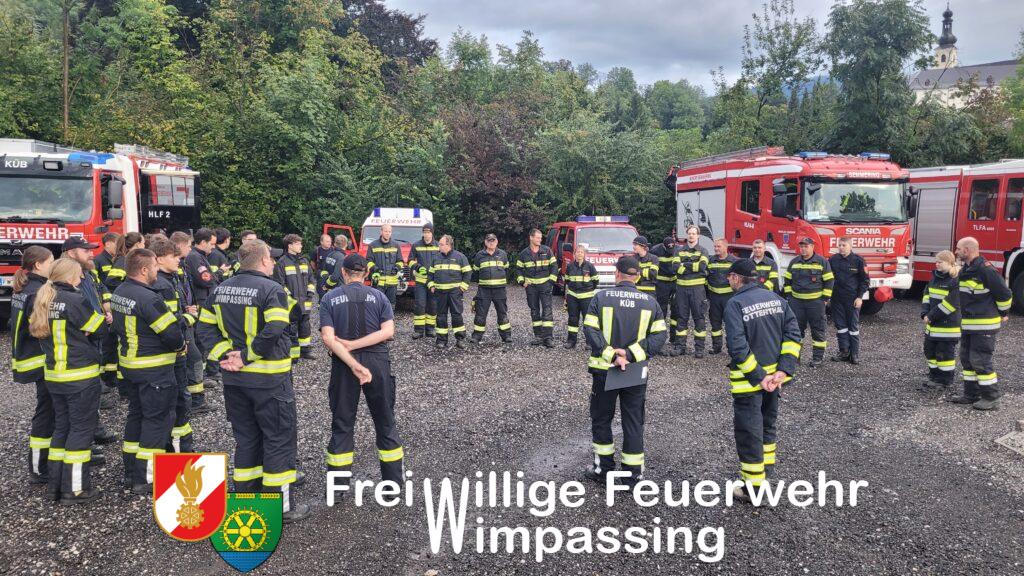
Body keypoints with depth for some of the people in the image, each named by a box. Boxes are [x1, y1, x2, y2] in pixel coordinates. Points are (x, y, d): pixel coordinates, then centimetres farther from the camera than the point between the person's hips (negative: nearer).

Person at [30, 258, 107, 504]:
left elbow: (35, 329, 17)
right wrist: (105, 317, 10)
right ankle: (75, 489, 4)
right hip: (81, 376, -7)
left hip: (53, 375, 7)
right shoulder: (75, 301, -17)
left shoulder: (43, 301, 6)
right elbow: (98, 329, -10)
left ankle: (55, 484, 22)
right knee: (82, 428, 1)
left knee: (61, 426, 17)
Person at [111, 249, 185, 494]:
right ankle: (145, 480, 5)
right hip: (154, 368, -9)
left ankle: (131, 472, 30)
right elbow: (172, 332, -23)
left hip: (128, 363, 9)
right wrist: (181, 346, -3)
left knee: (136, 414, 20)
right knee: (157, 419, 1)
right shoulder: (148, 298, -24)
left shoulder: (119, 292, 4)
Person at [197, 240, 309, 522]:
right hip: (269, 378, -7)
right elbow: (273, 332, -27)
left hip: (234, 379, 7)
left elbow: (205, 327, 5)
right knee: (279, 439, 5)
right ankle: (281, 506, 12)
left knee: (246, 438, 19)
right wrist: (247, 356, -17)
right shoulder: (272, 290, -15)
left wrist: (225, 354, -4)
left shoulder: (221, 289, 7)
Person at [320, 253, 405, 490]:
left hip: (343, 365, 0)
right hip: (377, 362, 0)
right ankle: (394, 480, 19)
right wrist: (354, 345, -11)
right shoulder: (378, 296, 3)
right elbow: (388, 331, -10)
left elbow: (328, 337, -11)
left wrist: (353, 364, -17)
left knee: (342, 424, 11)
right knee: (385, 422, 12)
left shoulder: (330, 298, 2)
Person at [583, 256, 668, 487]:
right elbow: (660, 335, -7)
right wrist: (630, 354, -15)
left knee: (601, 418, 15)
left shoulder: (601, 297, -6)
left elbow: (590, 330, -14)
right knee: (633, 422, 11)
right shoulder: (650, 301, 0)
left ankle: (604, 467, 21)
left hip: (604, 370, -1)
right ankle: (633, 473, 15)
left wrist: (612, 355, -17)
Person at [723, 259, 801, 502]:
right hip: (774, 376, 7)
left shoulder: (735, 304, -17)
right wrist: (784, 370, -7)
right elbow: (793, 333, -2)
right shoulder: (775, 297, 3)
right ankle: (768, 465, 43)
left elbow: (738, 347, -24)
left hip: (749, 380, -7)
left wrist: (758, 377, -18)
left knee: (748, 431, 3)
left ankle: (753, 486, 9)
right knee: (767, 422, 26)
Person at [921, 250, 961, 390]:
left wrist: (932, 316, -17)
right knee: (930, 349, 15)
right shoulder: (936, 277, 10)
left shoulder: (956, 280, -17)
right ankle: (934, 376, 28)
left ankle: (946, 381, 12)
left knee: (945, 353, 0)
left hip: (948, 325, -8)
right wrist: (925, 313, -4)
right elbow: (927, 295, 10)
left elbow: (951, 303, -21)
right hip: (933, 325, 8)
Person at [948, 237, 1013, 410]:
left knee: (981, 361, -6)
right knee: (967, 359, 13)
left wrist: (1004, 314, -1)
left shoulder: (986, 270, -19)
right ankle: (971, 394, 21)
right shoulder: (965, 270, 10)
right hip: (968, 324, 10)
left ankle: (991, 398, 3)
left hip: (984, 324, -9)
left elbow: (1004, 294, -15)